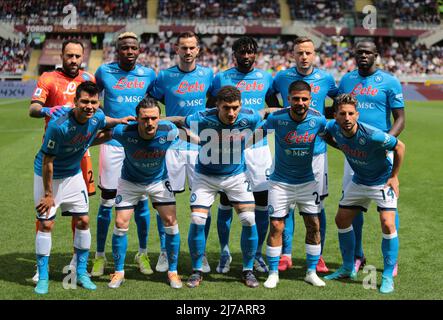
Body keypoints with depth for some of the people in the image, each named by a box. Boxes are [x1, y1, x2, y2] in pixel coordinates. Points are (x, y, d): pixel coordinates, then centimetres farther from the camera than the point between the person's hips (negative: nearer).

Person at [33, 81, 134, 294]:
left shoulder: (97, 117, -14)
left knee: (83, 220, 4)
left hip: (73, 175, 5)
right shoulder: (58, 126, -32)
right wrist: (48, 194, -17)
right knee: (46, 224, -4)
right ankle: (43, 277, 10)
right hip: (48, 175, -5)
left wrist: (119, 122, -1)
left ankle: (81, 272, 19)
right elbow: (47, 161, -23)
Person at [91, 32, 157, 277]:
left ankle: (142, 254, 21)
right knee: (107, 200, 1)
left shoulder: (148, 74, 5)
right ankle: (100, 255, 14)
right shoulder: (104, 71, 1)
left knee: (141, 199, 6)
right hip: (112, 143, -1)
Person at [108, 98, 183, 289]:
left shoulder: (168, 131, -29)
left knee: (170, 221, -6)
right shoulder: (124, 132, -32)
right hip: (130, 181, -1)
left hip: (159, 180, 1)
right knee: (121, 224, -5)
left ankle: (172, 272, 10)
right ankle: (119, 272, 15)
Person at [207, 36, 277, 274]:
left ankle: (257, 254, 17)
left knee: (262, 202, 2)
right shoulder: (221, 78, 4)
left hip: (258, 146, 2)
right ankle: (224, 252, 18)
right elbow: (209, 111, 9)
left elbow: (275, 110, 19)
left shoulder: (265, 78, 9)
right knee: (225, 200, 2)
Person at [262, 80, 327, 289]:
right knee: (276, 227, -3)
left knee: (314, 226, 3)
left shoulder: (318, 119, -11)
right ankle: (273, 274, 13)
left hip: (307, 181, 2)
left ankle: (311, 272, 19)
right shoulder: (276, 118, -17)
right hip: (280, 182, -2)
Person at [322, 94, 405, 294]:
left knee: (387, 225, -18)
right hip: (358, 181, 6)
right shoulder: (334, 128, -17)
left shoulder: (373, 135, -33)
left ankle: (388, 276, -4)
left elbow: (400, 147, -18)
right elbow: (325, 134, 9)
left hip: (383, 182, -6)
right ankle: (348, 268, 27)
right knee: (342, 220, 10)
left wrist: (394, 176, -14)